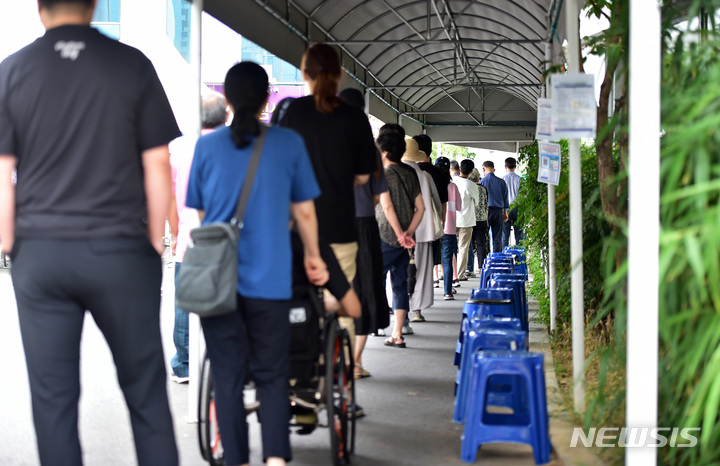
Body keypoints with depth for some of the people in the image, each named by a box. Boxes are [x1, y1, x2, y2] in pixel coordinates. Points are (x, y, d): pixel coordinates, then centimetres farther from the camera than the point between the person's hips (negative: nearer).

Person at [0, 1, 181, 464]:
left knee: (53, 399, 8)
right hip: (120, 251, -1)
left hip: (40, 255, 1)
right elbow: (157, 165, 0)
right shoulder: (132, 64, -1)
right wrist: (156, 243, 8)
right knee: (146, 392, 8)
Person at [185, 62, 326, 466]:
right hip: (270, 280, -1)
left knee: (227, 377, 8)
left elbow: (202, 213, 13)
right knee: (272, 376, 8)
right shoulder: (289, 143, 0)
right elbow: (304, 211, 6)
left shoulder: (207, 146, 3)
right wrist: (314, 257, 21)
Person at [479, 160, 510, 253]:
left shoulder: (482, 182, -5)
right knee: (497, 238, 6)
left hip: (486, 211, -3)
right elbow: (505, 198, 9)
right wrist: (505, 212, 18)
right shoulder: (501, 182, 4)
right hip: (498, 211, 3)